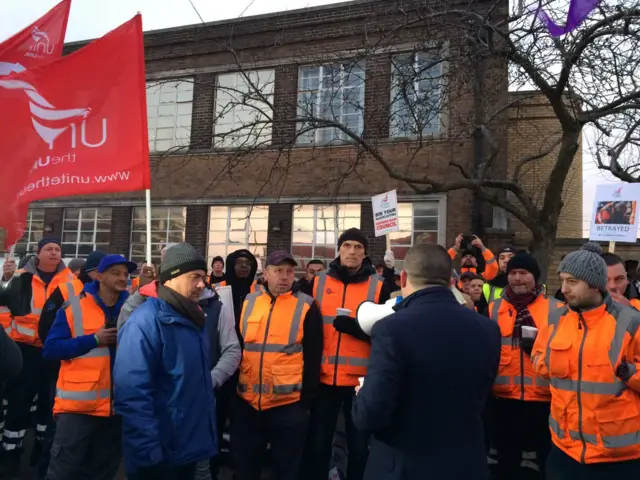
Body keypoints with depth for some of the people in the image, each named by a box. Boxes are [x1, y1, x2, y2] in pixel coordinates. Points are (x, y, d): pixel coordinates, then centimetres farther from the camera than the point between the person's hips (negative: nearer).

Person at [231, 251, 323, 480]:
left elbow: (312, 358, -4)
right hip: (246, 403, 3)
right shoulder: (248, 302, 5)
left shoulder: (306, 307, -4)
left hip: (289, 405, -3)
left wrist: (306, 401, -5)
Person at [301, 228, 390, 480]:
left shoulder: (378, 286, -1)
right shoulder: (318, 282, 4)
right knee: (318, 442, 14)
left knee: (360, 445, 13)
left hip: (362, 378, -1)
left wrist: (354, 327, -20)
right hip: (324, 376, 1)